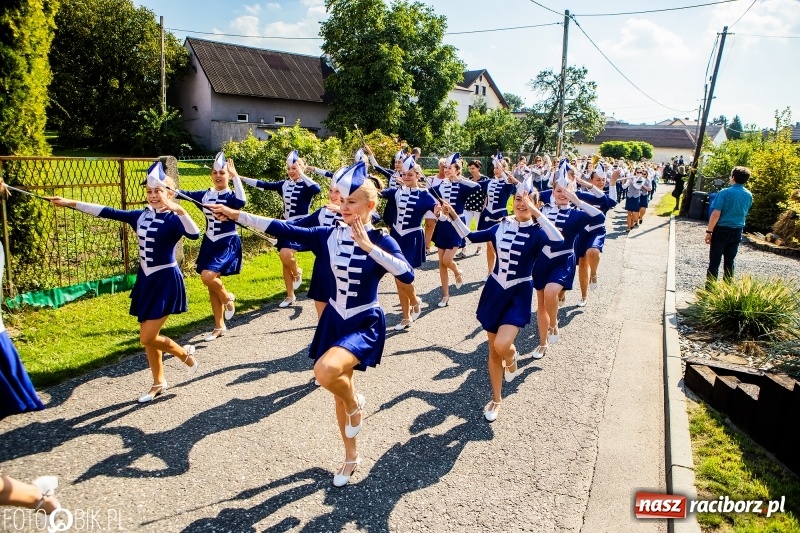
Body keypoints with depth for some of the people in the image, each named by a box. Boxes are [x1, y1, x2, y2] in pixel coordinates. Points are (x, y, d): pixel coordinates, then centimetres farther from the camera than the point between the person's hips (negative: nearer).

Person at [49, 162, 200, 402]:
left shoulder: (174, 219, -15)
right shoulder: (141, 216, 5)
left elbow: (194, 234, -34)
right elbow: (108, 212, 6)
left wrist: (179, 210, -46)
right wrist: (71, 203, 5)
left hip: (166, 281, -7)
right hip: (145, 280, 8)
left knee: (147, 338, -8)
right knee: (149, 336, 14)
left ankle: (185, 353, 20)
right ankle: (158, 383, 29)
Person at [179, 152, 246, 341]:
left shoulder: (231, 196, -11)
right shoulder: (205, 195, 5)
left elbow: (242, 201, -33)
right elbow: (182, 193, 5)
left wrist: (235, 176, -30)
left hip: (227, 244, -6)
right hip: (209, 243, 6)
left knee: (208, 276, -25)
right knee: (212, 283, 10)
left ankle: (228, 297, 8)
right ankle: (219, 326, 23)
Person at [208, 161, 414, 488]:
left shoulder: (381, 241, -13)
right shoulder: (330, 236, -3)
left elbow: (407, 275, -28)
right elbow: (284, 230, -5)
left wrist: (369, 246, -29)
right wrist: (236, 215, -9)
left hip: (365, 324, -5)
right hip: (334, 320, 5)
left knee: (325, 370, -31)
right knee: (338, 392, 15)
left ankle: (356, 403, 4)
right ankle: (351, 456, 38)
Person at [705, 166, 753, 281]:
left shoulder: (725, 193, -14)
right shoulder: (749, 195, 5)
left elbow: (716, 214, -17)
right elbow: (745, 213, 17)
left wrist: (709, 231, -12)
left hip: (722, 230, -5)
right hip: (737, 232, 5)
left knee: (714, 261, 1)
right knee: (730, 261, 13)